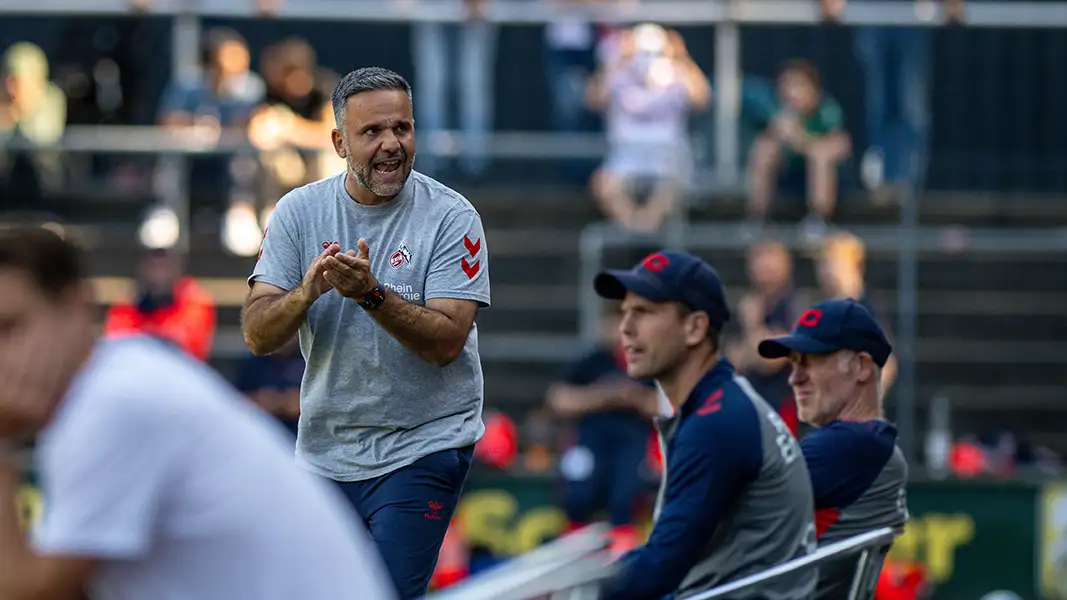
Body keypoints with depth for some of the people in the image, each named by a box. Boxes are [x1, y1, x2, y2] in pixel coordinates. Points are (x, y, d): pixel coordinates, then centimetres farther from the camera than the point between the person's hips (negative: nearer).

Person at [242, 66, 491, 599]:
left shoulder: (450, 216, -9)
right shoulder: (299, 211, 1)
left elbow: (446, 342, -17)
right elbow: (257, 335, -6)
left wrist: (371, 294, -31)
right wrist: (308, 291, -26)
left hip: (424, 449, -4)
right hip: (324, 450, 4)